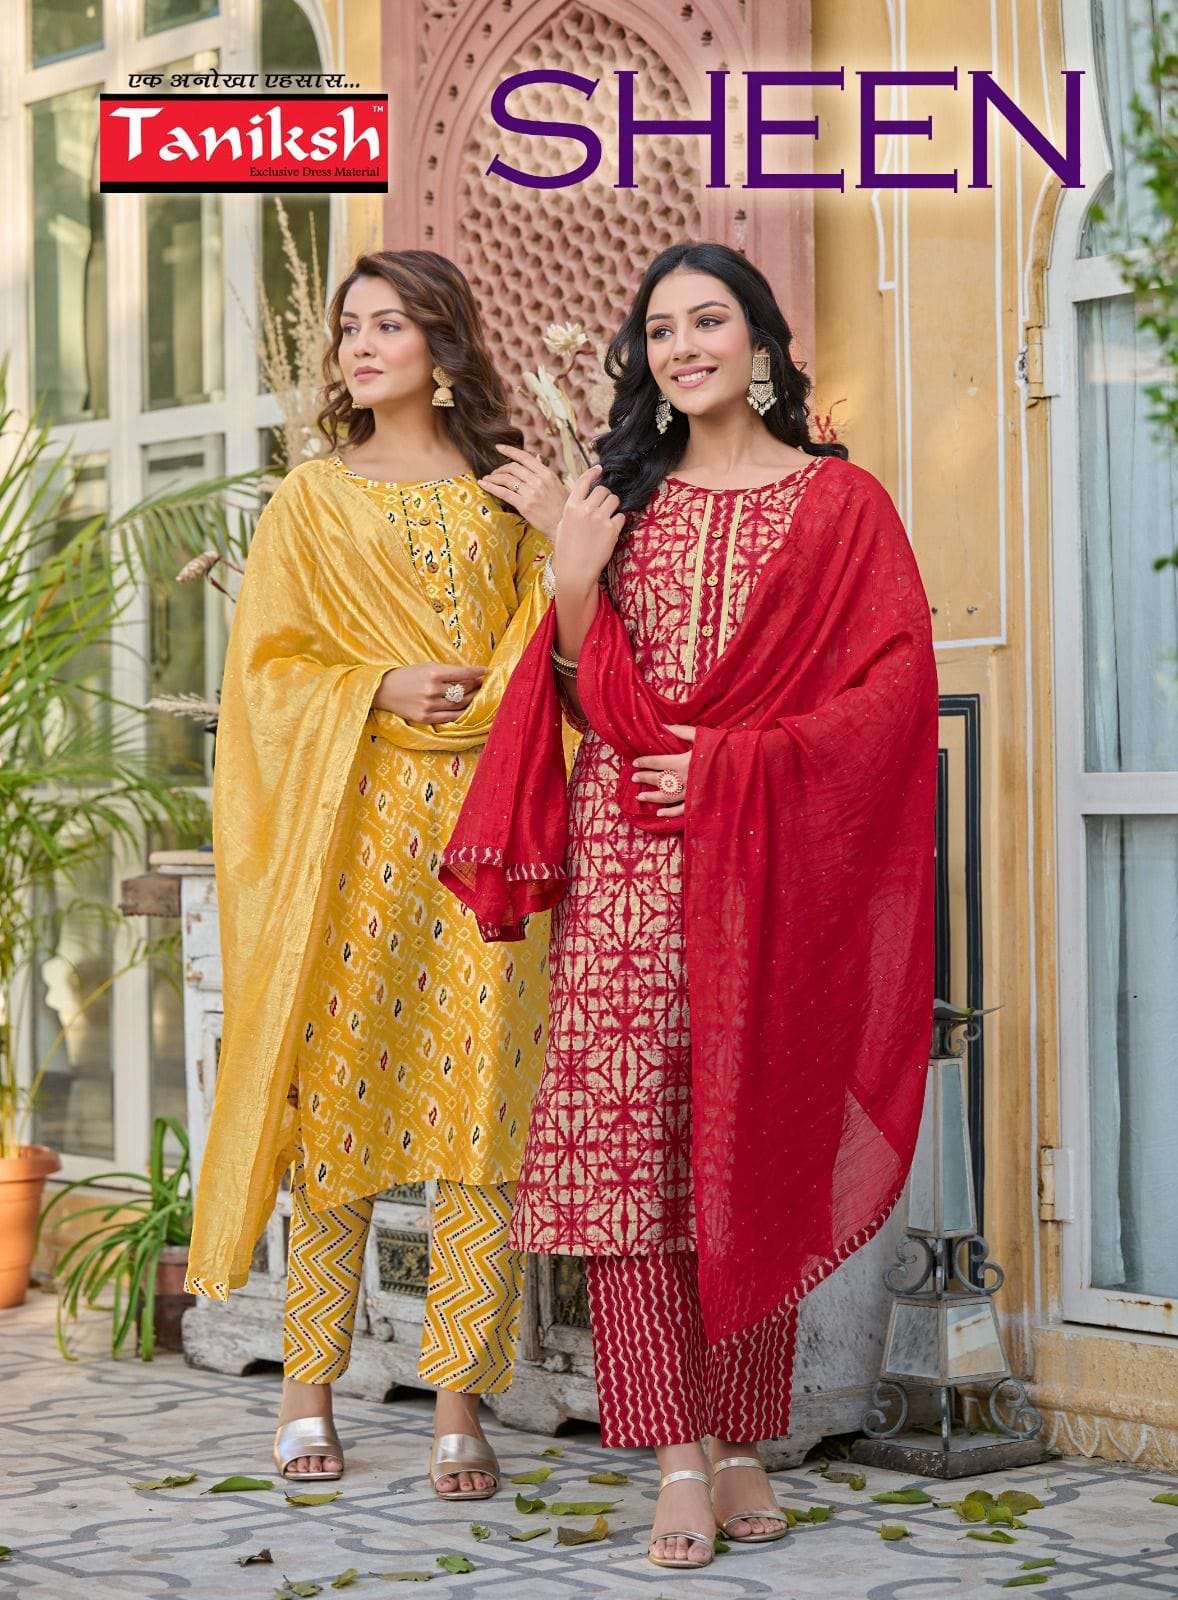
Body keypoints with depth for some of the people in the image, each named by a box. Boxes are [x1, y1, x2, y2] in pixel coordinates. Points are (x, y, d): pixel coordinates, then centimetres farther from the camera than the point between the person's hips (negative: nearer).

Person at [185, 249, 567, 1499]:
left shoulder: (508, 494, 13)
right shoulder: (312, 499, 12)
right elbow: (266, 667, 6)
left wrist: (565, 538, -5)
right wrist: (381, 689, -10)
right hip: (350, 828, 0)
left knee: (481, 1112, -3)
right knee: (338, 1096, 0)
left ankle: (458, 1407, 2)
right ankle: (309, 1386, 13)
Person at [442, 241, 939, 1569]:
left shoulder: (839, 503, 6)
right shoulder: (626, 498, 17)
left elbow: (897, 685, -4)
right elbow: (593, 704, 15)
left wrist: (737, 766, -11)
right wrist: (574, 590, -3)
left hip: (768, 870, -2)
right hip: (623, 863, 3)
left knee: (753, 1151, 1)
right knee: (623, 1142, -8)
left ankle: (740, 1439, 11)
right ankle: (678, 1456, -5)